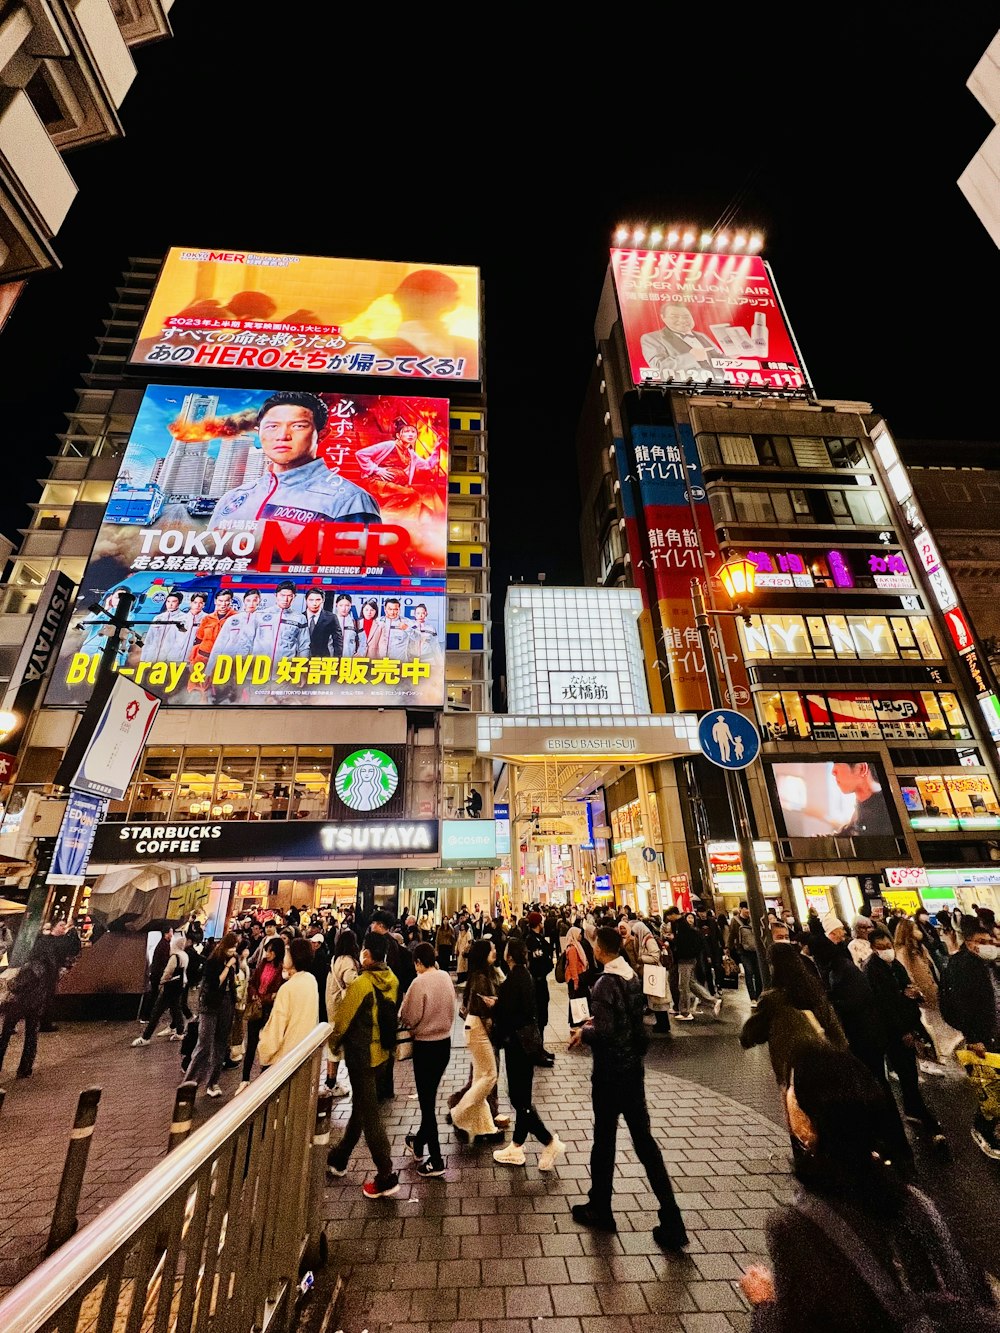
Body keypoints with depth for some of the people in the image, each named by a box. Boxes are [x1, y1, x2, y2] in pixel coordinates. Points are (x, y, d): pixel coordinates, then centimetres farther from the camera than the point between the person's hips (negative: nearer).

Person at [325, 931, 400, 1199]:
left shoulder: (361, 984, -27)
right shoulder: (392, 980, -7)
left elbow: (342, 1019, -16)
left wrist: (332, 1042, 3)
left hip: (361, 1054, -7)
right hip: (381, 1050, 7)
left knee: (368, 1114, 6)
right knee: (361, 1106, 24)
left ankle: (386, 1177, 12)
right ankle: (339, 1158, 43)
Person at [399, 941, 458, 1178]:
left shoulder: (420, 983, -24)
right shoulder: (446, 977, -5)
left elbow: (408, 1018, -16)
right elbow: (453, 1009, 6)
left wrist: (403, 1009, 3)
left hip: (425, 1046, -6)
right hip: (445, 1042, 7)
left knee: (427, 1101, 9)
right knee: (430, 1096, 24)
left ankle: (436, 1161, 18)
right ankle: (420, 1142, 43)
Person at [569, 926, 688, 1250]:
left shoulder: (605, 983, -24)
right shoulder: (632, 976, -1)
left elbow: (605, 1033, -26)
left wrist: (583, 1034, -8)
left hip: (610, 1072, -6)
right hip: (634, 1066, 7)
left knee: (604, 1140, 13)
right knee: (643, 1139, 16)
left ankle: (600, 1210, 33)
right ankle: (671, 1222, 19)